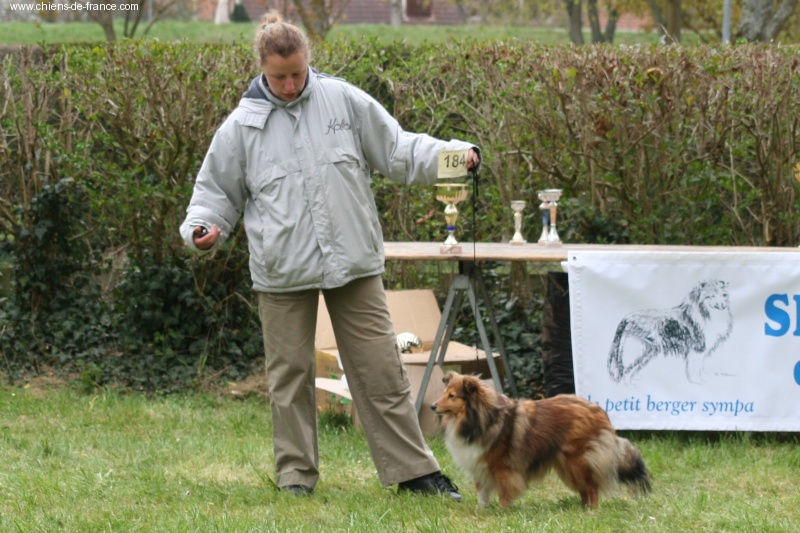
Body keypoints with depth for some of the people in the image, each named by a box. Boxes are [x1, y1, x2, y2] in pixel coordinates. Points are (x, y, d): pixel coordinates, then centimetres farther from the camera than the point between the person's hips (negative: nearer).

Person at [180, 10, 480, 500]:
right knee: (291, 374, 7)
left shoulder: (345, 101, 2)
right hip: (282, 271, 0)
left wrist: (453, 154, -7)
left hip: (353, 262, 0)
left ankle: (414, 470, 8)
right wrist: (203, 228, -9)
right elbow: (217, 190, 10)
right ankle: (296, 474, 18)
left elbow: (399, 150, 7)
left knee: (381, 369, 2)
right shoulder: (243, 124, 2)